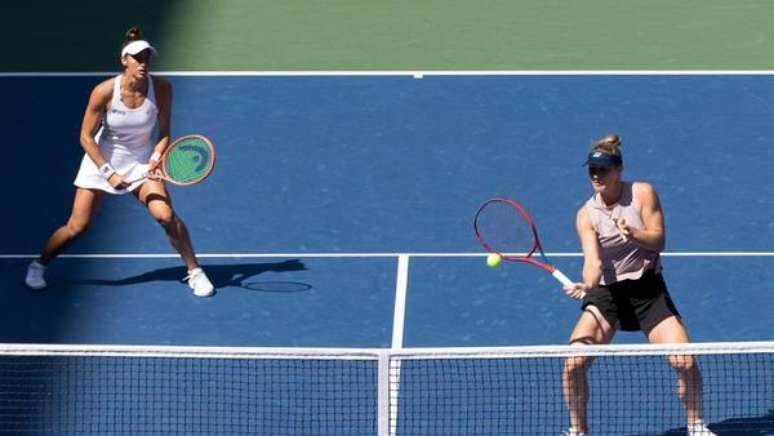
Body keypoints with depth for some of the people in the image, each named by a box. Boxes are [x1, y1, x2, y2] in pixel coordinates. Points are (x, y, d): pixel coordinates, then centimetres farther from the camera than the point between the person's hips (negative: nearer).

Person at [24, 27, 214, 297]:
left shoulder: (161, 89, -16)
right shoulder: (105, 92, -22)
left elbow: (164, 133, -4)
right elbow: (86, 137, -14)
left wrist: (157, 158, -22)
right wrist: (108, 172, -20)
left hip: (141, 162, 1)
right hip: (101, 160, -1)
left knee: (165, 215, -19)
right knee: (77, 227, -3)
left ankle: (194, 272, -2)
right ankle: (39, 265, 23)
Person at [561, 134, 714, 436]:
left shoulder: (643, 193, -7)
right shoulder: (586, 215, -6)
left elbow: (658, 241, -9)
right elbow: (593, 261, -16)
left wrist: (633, 234, -30)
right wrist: (586, 285, -38)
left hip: (648, 288, 0)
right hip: (606, 291, 0)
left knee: (685, 362, -12)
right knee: (573, 363, -16)